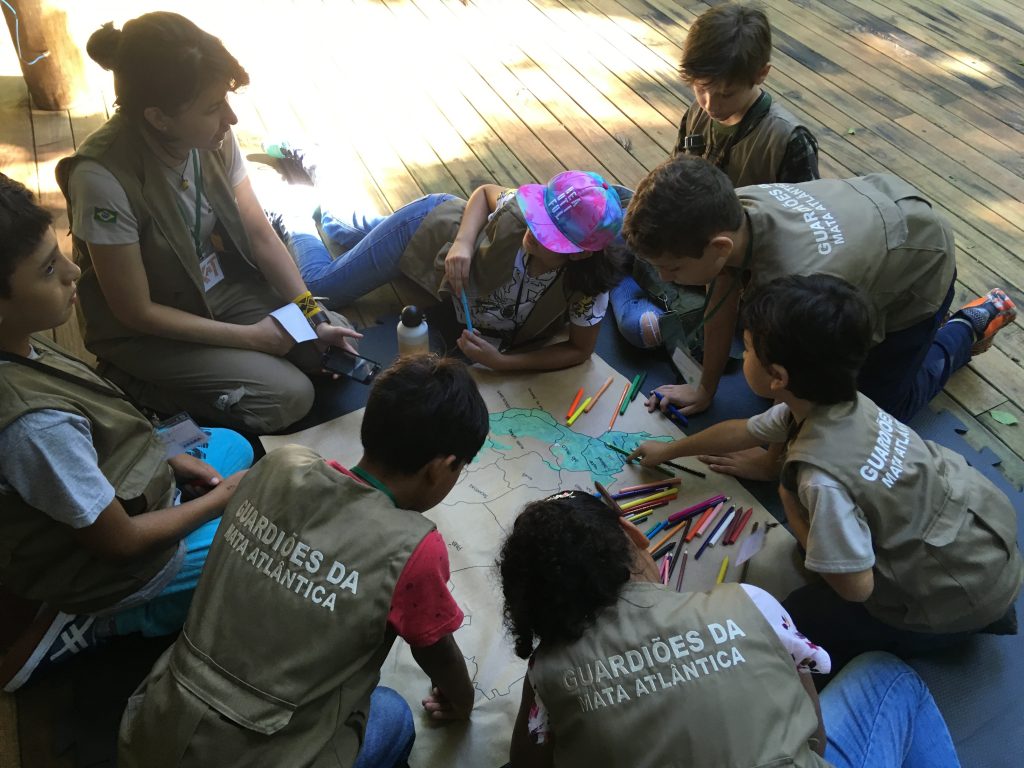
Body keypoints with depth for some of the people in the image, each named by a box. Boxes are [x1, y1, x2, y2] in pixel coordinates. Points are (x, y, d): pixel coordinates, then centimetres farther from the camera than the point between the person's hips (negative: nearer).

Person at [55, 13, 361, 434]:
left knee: (337, 344, -3)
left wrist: (314, 316, -13)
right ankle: (132, 385, 1)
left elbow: (261, 235, -4)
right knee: (289, 395, -17)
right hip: (146, 331, -6)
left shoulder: (214, 137, -15)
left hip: (223, 285, 6)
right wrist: (249, 337, -19)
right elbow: (136, 311, -23)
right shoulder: (103, 178, -32)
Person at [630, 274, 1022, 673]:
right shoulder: (833, 399, -9)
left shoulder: (822, 477, -35)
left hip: (965, 595, -7)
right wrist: (669, 450, 24)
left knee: (801, 618, 4)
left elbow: (856, 588, -25)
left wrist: (792, 511, -12)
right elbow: (744, 430, 9)